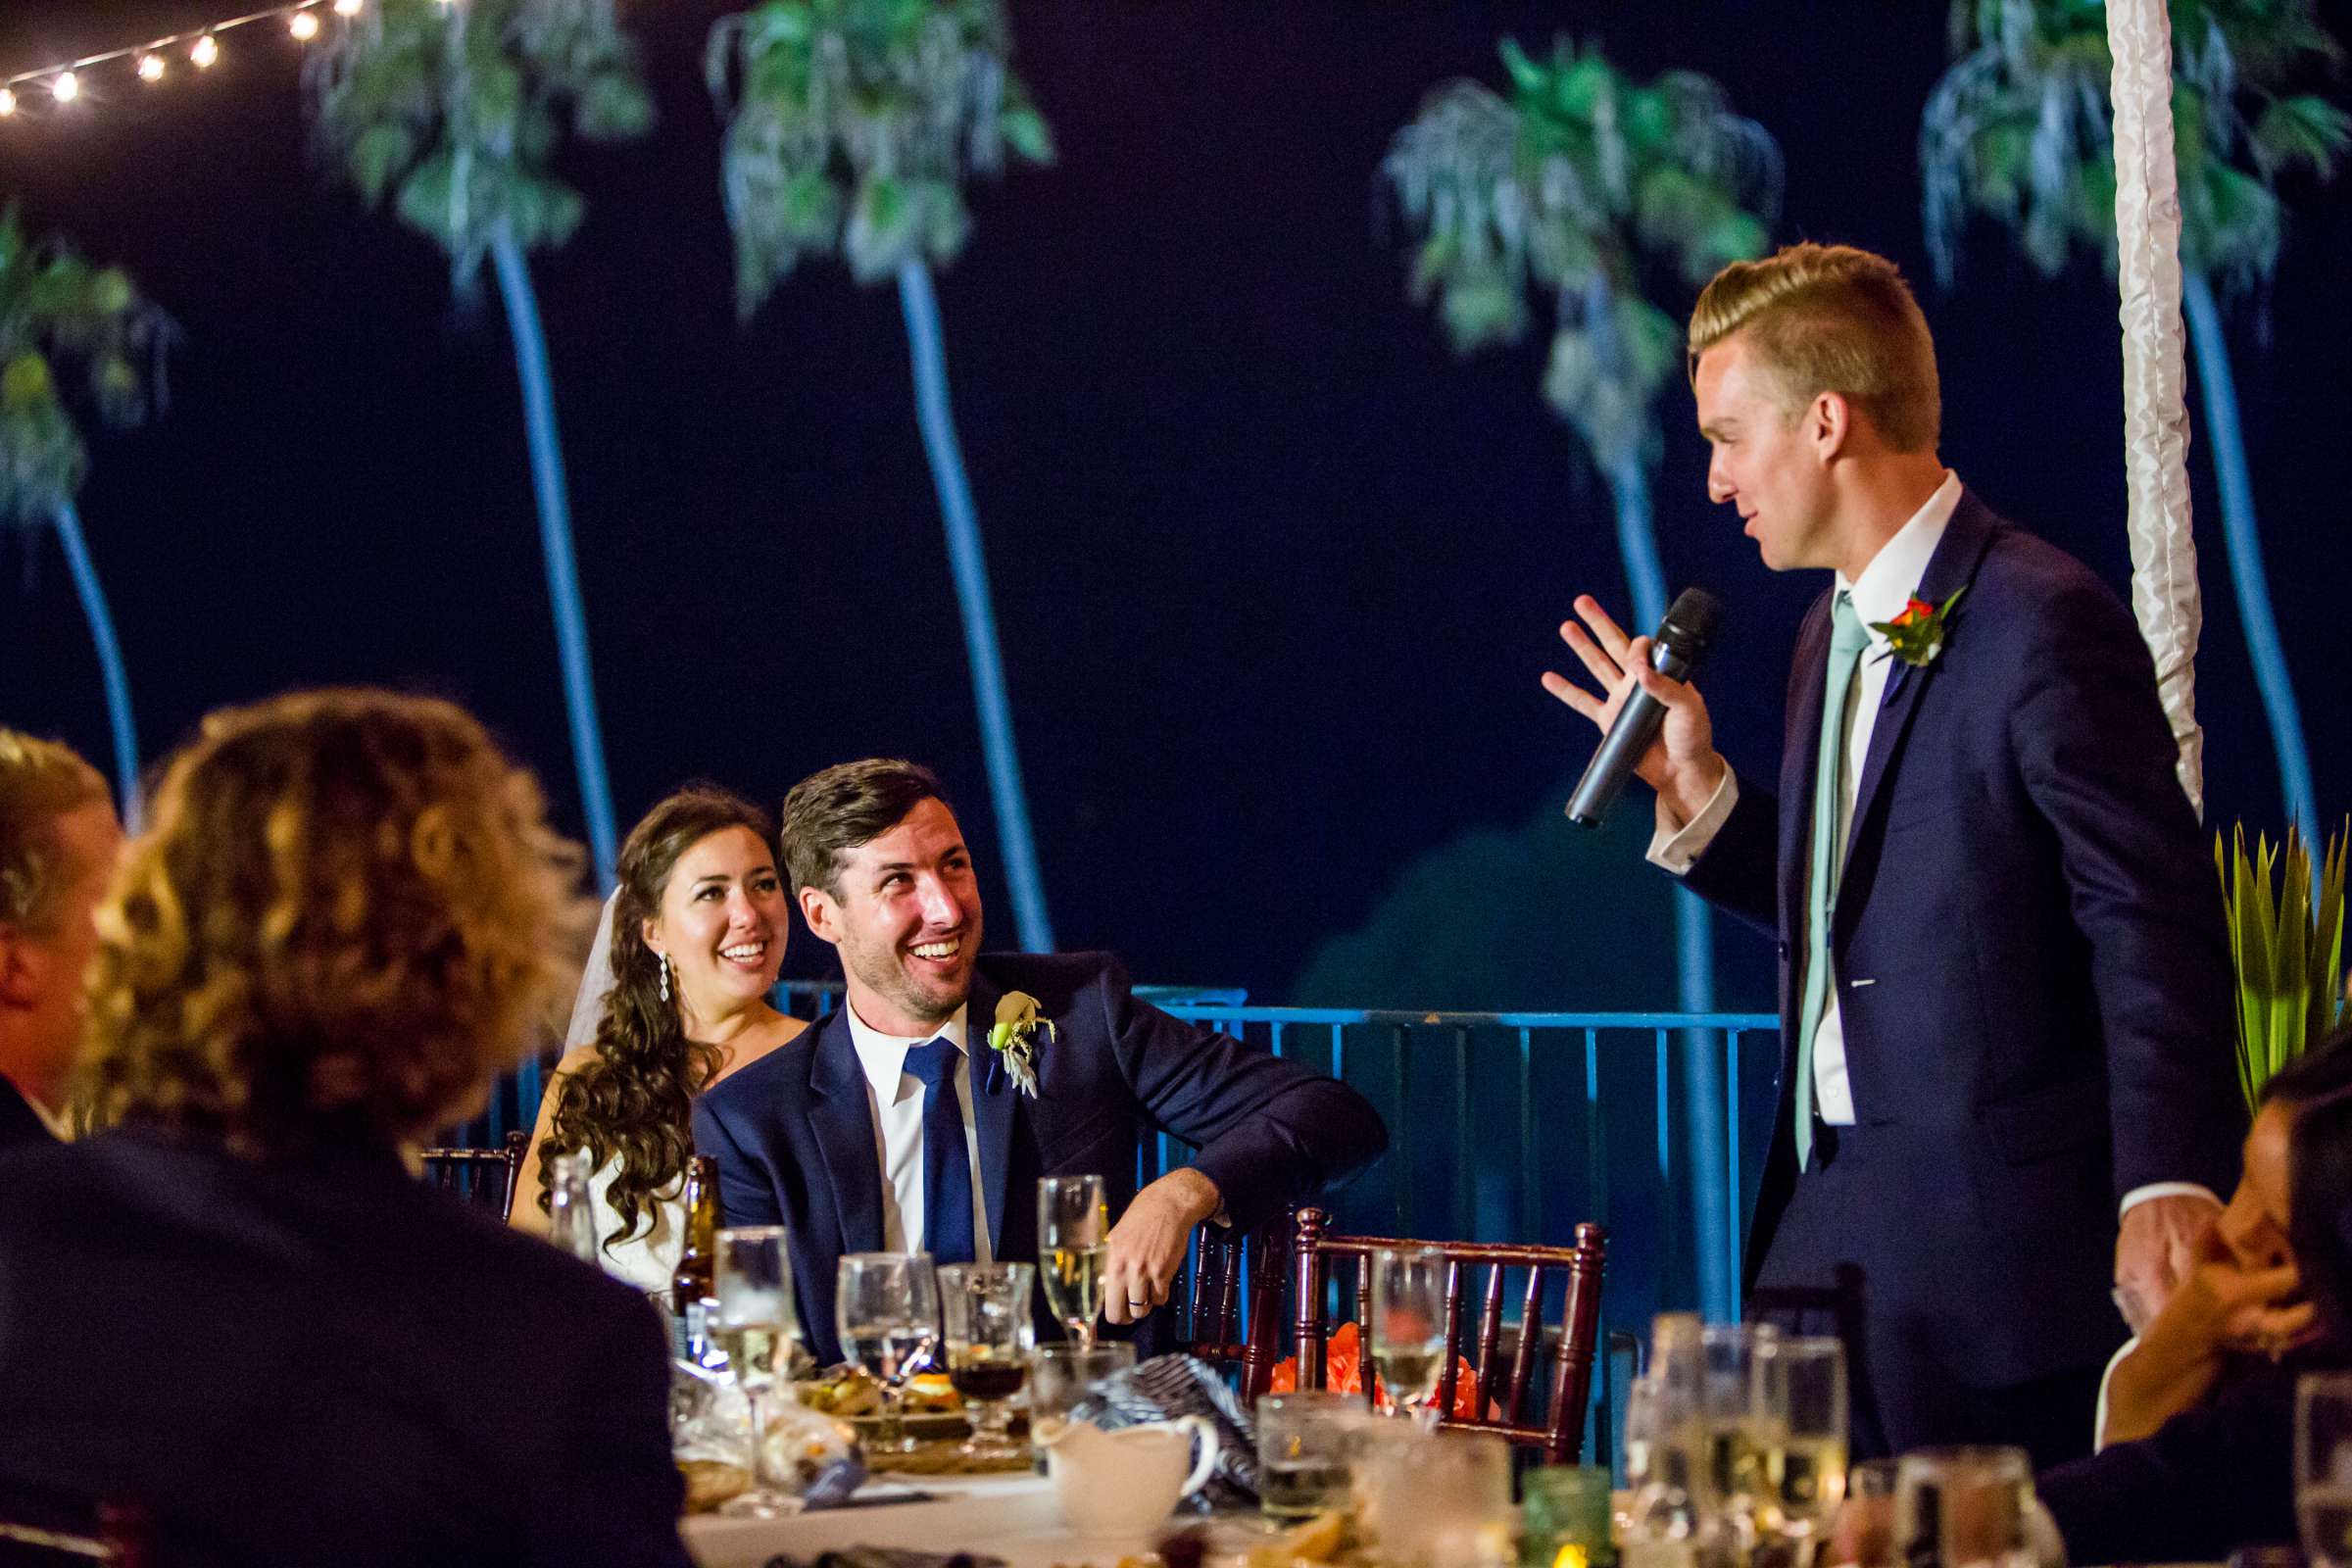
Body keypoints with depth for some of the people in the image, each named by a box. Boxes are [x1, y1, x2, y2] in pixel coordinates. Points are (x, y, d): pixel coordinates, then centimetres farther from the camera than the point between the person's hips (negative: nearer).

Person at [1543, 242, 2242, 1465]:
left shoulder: (2042, 621, -13)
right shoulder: (1833, 633, 16)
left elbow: (2153, 920, -18)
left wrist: (2166, 1184, -27)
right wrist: (1695, 790, 9)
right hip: (1823, 1228, 9)